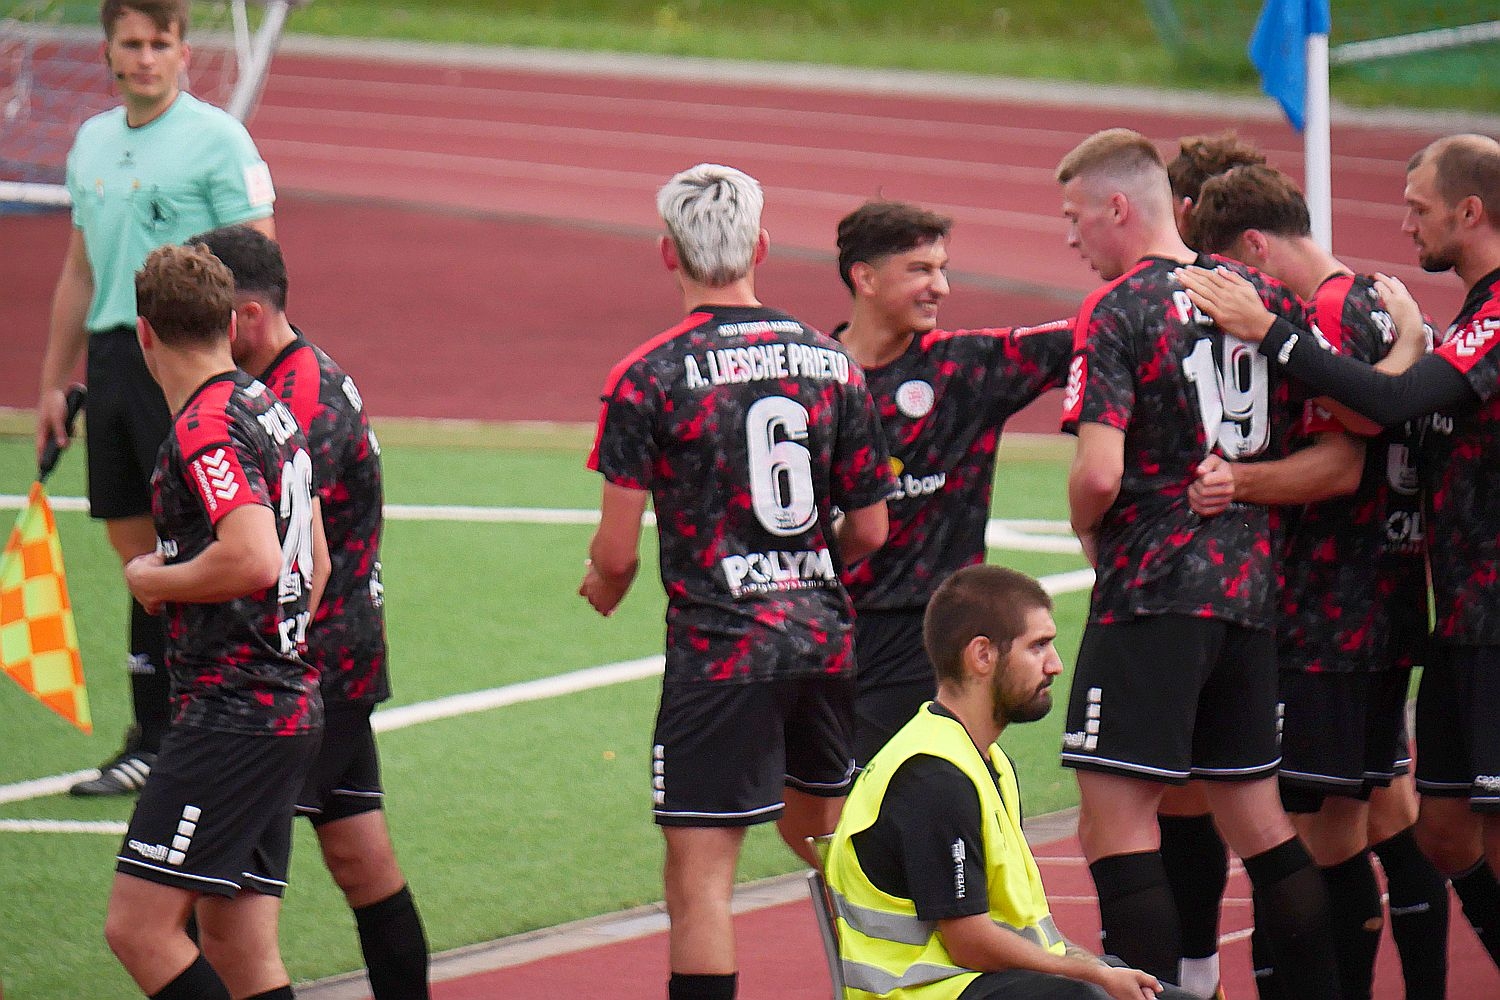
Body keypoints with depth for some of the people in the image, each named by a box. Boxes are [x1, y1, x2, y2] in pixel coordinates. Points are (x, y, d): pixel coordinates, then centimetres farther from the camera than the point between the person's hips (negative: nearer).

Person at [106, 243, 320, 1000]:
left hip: (231, 715, -10)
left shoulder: (205, 431, -14)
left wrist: (153, 580, -11)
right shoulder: (271, 413, 16)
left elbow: (253, 559, -27)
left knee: (138, 927, -11)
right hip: (288, 704, 10)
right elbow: (314, 562, 26)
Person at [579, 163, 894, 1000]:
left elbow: (617, 552, -8)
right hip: (826, 639, 5)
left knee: (700, 876, -5)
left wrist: (604, 587, 15)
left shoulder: (649, 377, -9)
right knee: (825, 838, 24)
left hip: (718, 648, -5)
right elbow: (871, 530, 10)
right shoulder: (831, 363, 5)